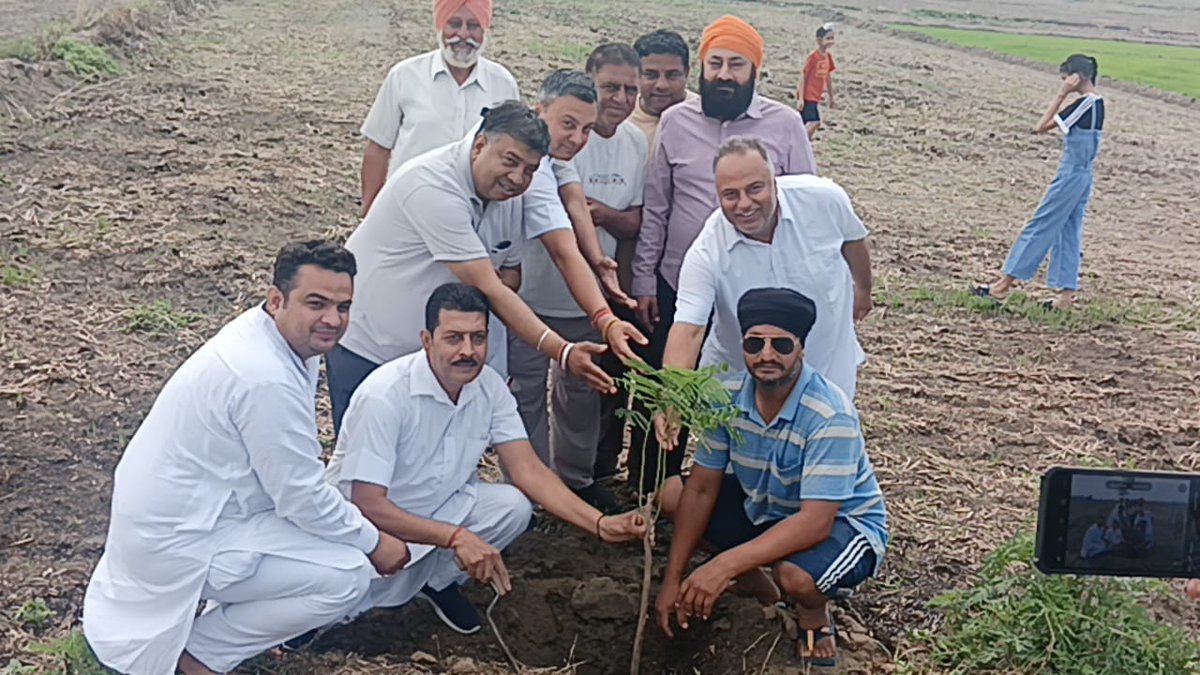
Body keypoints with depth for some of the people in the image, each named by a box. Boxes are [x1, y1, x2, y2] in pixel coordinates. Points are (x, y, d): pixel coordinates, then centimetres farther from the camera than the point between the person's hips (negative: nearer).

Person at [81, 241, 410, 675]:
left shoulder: (267, 337, 1)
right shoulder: (268, 382, -29)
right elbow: (303, 501, -20)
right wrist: (375, 542, -7)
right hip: (179, 546, -10)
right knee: (347, 577, -14)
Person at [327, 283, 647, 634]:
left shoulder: (489, 386, -10)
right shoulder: (383, 395, -29)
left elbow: (528, 470, -11)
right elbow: (368, 505, -30)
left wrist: (600, 523, -25)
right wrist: (456, 537, -39)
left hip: (437, 508, 5)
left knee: (513, 506, -20)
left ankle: (436, 580, 5)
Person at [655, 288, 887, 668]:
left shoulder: (830, 415, -31)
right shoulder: (730, 397, -14)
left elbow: (815, 522, -37)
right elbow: (702, 489, -8)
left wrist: (725, 565, -44)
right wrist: (673, 578, -13)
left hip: (841, 523, -6)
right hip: (763, 509, 6)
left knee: (795, 573, -38)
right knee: (671, 493, -7)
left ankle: (814, 615, 2)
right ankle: (756, 588, 12)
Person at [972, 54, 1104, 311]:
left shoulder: (1084, 103, -17)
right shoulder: (1097, 102, 11)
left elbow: (1042, 126, -16)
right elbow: (1055, 123, 19)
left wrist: (1062, 94, -16)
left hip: (1071, 174, -9)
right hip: (1084, 175, 9)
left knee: (1039, 227, -6)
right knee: (1068, 233, 10)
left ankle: (1003, 285, -2)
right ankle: (1066, 295, 10)